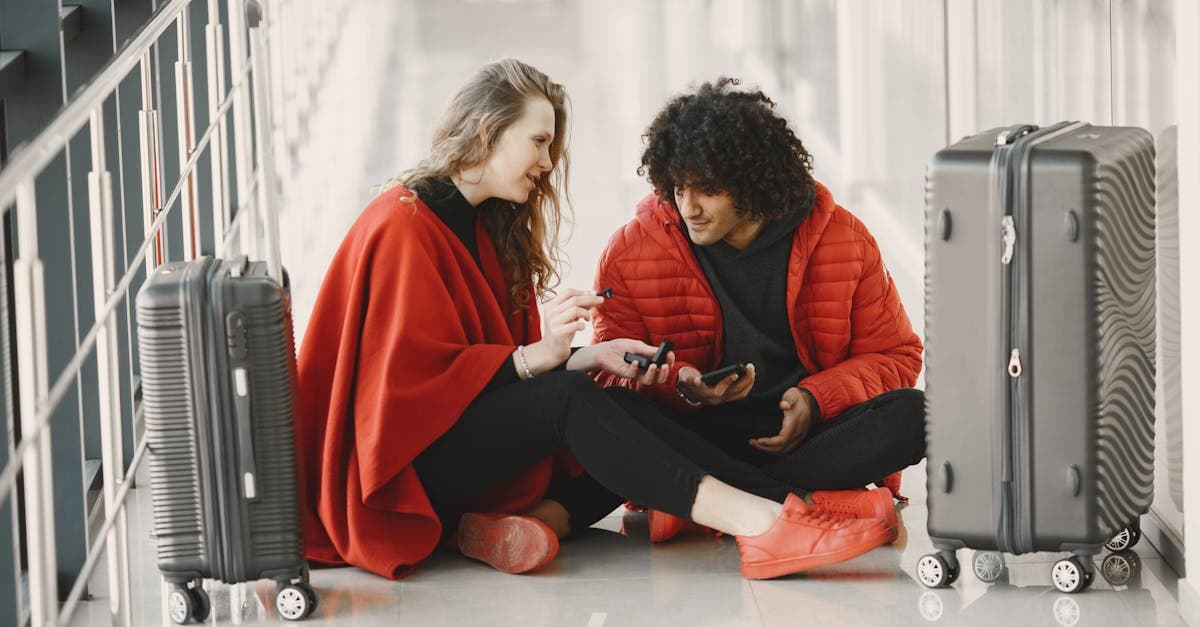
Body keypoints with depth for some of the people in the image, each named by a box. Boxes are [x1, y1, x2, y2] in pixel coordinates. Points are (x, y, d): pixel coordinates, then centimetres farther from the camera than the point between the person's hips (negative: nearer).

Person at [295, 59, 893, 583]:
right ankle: (764, 521, -42)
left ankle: (537, 519, -34)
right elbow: (408, 378, -18)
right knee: (570, 400, -30)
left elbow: (517, 367, 13)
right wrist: (534, 358, -26)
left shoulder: (485, 228, 18)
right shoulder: (402, 227, -10)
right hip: (404, 471, -9)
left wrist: (587, 357, -5)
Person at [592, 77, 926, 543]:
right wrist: (681, 387, -21)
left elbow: (895, 356, 6)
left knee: (913, 414, -29)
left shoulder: (844, 239, -1)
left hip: (807, 432, 1)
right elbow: (612, 374, 1)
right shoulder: (631, 252, -2)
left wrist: (815, 399, -13)